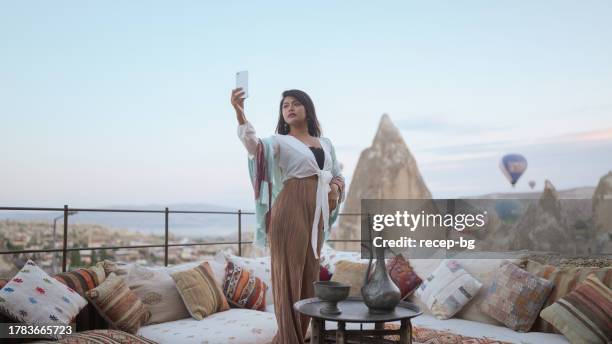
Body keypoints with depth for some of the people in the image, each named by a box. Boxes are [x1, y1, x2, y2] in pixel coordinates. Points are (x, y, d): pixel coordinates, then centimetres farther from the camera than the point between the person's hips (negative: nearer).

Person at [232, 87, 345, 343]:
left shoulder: (326, 143, 18)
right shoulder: (280, 141, 2)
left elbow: (338, 177, 24)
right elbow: (253, 144, -19)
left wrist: (335, 189, -1)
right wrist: (239, 113, -36)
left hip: (317, 214, 5)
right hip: (290, 210, -5)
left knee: (309, 275, 9)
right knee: (289, 273, -5)